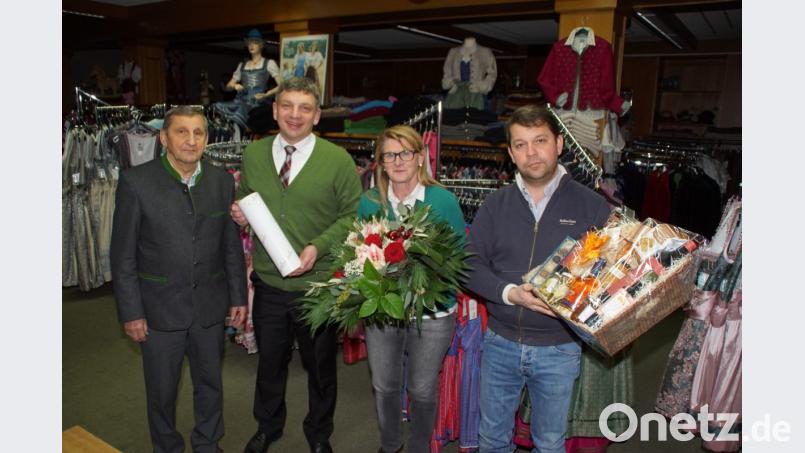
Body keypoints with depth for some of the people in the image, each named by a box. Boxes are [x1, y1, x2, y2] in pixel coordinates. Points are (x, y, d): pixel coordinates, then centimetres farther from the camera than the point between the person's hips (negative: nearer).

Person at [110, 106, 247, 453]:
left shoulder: (222, 181, -2)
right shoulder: (136, 182, -11)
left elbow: (232, 245, 5)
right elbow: (123, 254, -8)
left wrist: (238, 296, 5)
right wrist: (130, 312, -8)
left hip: (210, 307, 3)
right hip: (160, 308, -2)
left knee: (210, 383, 19)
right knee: (162, 389, 15)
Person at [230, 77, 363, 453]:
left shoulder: (338, 160, -10)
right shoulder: (253, 154, 0)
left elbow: (353, 214, -7)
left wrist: (319, 246, -20)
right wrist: (239, 212, -9)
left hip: (319, 285, -2)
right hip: (269, 284, 3)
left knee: (320, 366, 17)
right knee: (269, 361, 22)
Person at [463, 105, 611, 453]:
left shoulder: (592, 206, -6)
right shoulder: (494, 206, 0)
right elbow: (473, 266, -2)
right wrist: (510, 293, -19)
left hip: (559, 349, -1)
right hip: (500, 342, 2)